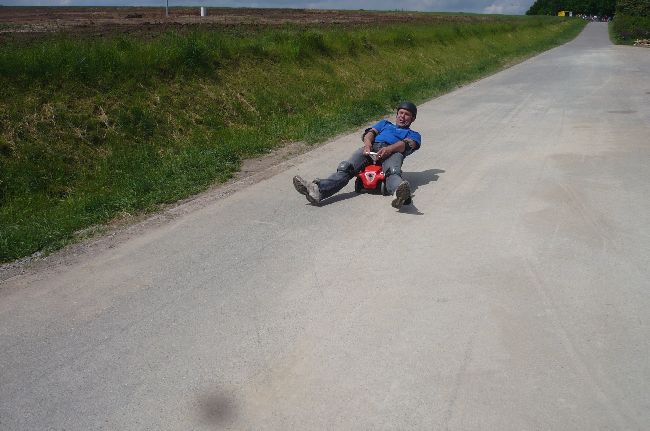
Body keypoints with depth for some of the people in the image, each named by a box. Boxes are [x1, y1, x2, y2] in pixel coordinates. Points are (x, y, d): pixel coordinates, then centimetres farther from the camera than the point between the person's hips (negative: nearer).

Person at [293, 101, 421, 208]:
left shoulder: (414, 135, 32)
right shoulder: (385, 124, 43)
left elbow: (407, 144, 6)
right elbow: (370, 132, 21)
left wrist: (389, 149, -18)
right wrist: (367, 143, -7)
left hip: (393, 151, -2)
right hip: (371, 148, 3)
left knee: (393, 172, -40)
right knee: (345, 168, -27)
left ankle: (399, 192, -74)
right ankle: (317, 190, -50)